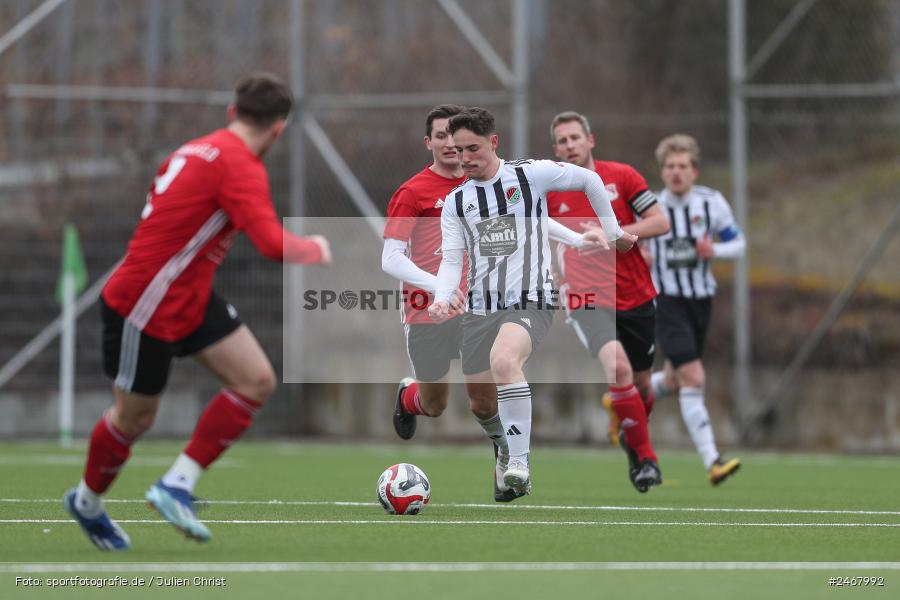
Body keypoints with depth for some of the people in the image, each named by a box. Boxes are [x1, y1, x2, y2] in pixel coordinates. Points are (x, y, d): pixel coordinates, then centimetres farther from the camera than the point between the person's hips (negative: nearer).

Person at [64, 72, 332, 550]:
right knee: (135, 417, 9)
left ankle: (177, 485, 4)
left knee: (257, 383, -1)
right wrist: (315, 250, -13)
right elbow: (274, 245, -32)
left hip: (191, 299, 9)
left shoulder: (198, 151, 5)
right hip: (143, 308, -9)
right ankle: (87, 501, 36)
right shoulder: (240, 167, -23)